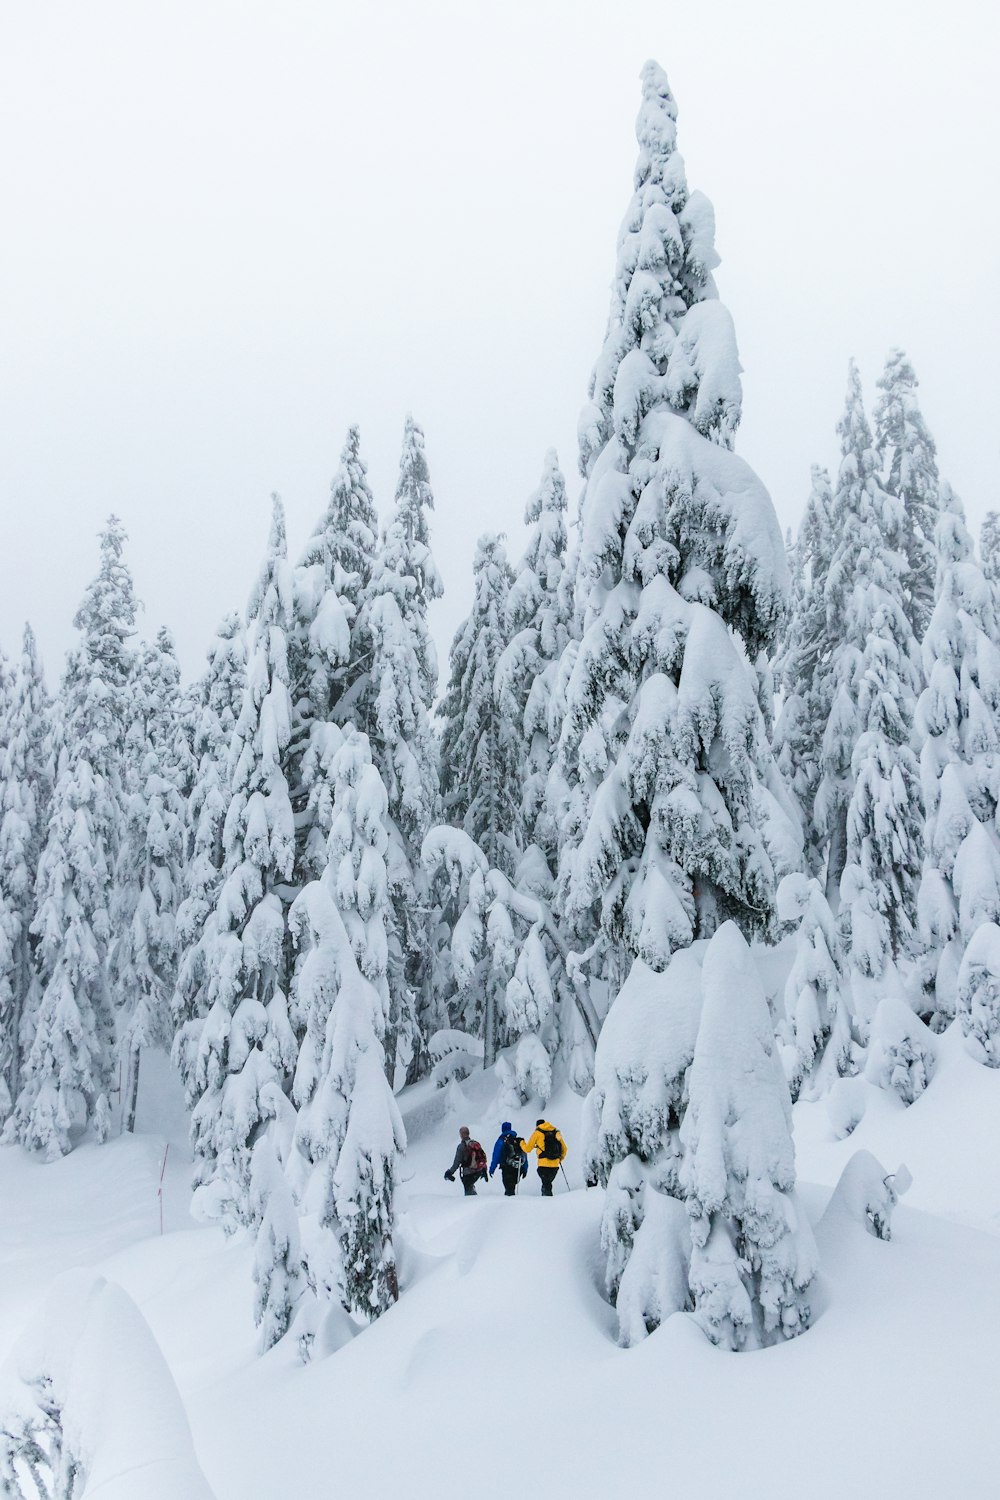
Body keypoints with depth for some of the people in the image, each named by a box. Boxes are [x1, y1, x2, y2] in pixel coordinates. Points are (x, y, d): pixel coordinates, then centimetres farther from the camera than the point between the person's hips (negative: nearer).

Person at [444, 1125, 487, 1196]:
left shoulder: (461, 1146, -14)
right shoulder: (476, 1144, 3)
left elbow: (457, 1162, -13)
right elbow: (483, 1157, 9)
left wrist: (450, 1172, -3)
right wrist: (484, 1170, 20)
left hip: (468, 1173, -6)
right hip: (478, 1171, 6)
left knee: (468, 1189, 7)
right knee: (470, 1185, 29)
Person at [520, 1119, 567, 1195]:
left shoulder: (537, 1133, 5)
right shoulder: (556, 1133, 16)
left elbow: (528, 1148, 8)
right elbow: (564, 1149, 20)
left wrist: (522, 1143, 28)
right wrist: (560, 1159, 37)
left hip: (544, 1164, -5)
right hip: (555, 1164, 5)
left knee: (546, 1185, -7)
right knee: (547, 1183, 18)